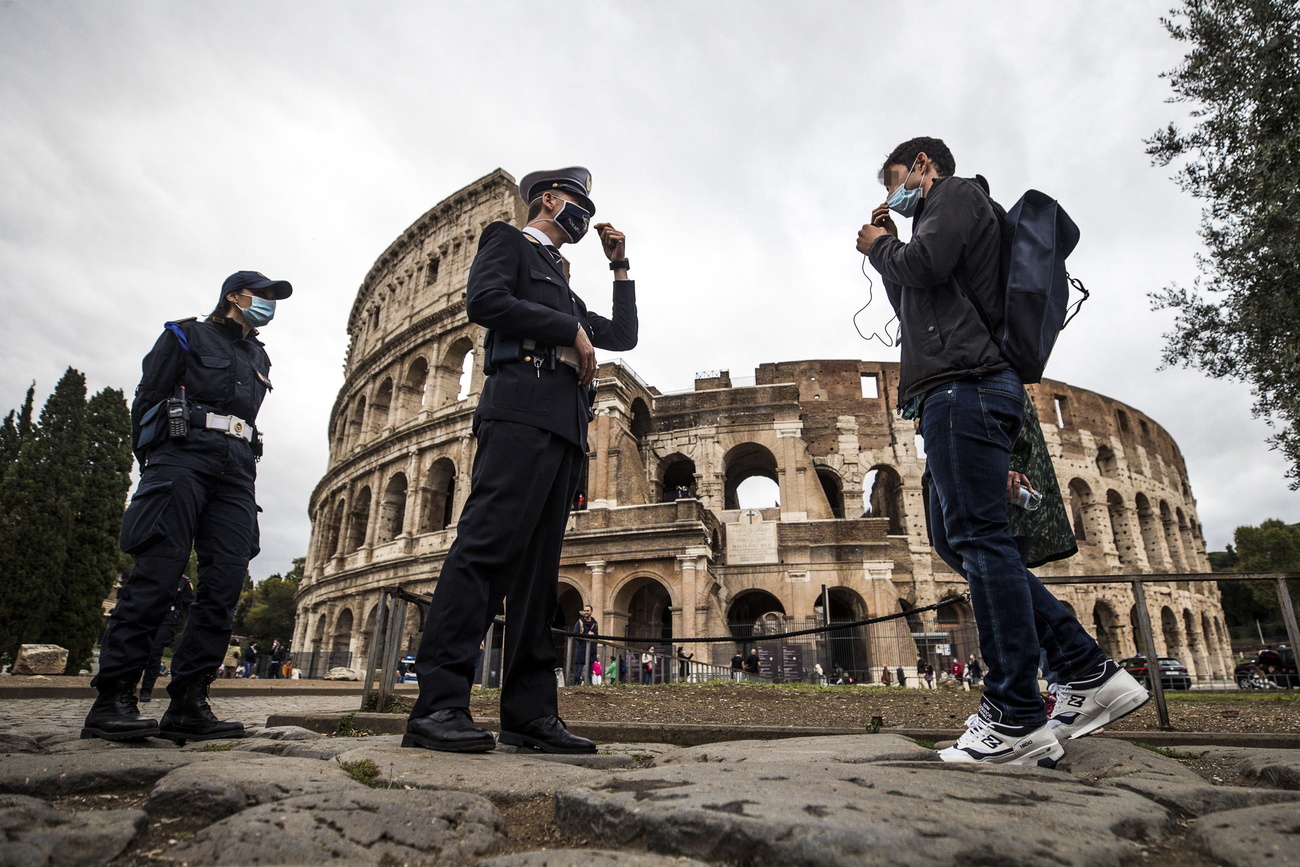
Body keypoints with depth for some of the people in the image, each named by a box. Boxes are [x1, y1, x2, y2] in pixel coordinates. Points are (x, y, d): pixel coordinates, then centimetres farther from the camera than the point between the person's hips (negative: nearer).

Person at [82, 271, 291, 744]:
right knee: (156, 572, -13)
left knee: (224, 584, -7)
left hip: (236, 470, 5)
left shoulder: (259, 359, 28)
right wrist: (153, 465, -2)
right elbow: (146, 399, 6)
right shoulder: (185, 336, 14)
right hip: (184, 455, -5)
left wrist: (243, 467, 12)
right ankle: (111, 700, -9)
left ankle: (188, 705, -6)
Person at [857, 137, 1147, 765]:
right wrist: (888, 248, 24)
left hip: (963, 384, -10)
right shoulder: (943, 215, 35)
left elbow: (924, 266, -13)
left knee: (979, 538, -14)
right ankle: (1091, 673, 7)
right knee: (956, 539, 7)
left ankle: (1016, 719, -11)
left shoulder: (956, 191, 6)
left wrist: (879, 247, 7)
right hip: (958, 394, 10)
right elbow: (912, 304, 31)